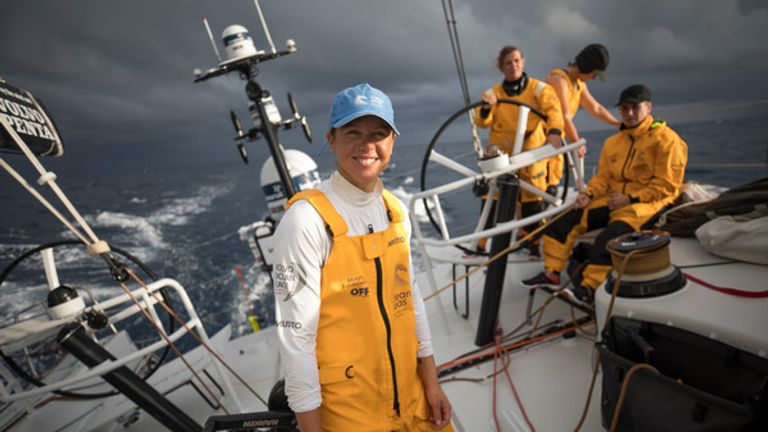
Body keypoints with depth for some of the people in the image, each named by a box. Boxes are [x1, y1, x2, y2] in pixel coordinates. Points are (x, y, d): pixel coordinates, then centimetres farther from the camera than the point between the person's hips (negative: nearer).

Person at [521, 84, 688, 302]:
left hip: (645, 204, -7)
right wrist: (588, 194, -6)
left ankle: (589, 288, -21)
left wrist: (631, 198, -16)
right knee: (563, 220, -7)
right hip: (613, 201, 7)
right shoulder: (612, 141, 16)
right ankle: (552, 273, -3)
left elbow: (667, 184, -11)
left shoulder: (666, 138, -5)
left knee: (608, 239, -33)